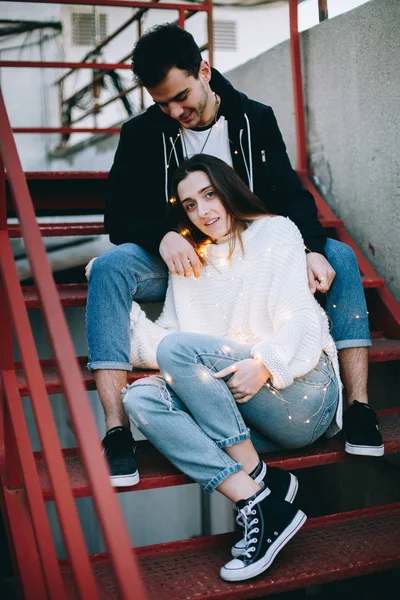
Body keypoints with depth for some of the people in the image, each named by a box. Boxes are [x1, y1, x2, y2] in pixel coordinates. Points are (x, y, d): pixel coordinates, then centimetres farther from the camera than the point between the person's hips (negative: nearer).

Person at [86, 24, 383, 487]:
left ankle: (358, 409, -19)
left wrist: (312, 249, -22)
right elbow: (120, 216, -6)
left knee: (340, 257, -20)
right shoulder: (142, 133, -2)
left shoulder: (256, 120, 2)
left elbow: (290, 195, -2)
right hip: (178, 260, -1)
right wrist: (163, 236, -29)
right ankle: (116, 432, -36)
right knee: (110, 268, -32)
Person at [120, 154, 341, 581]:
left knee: (179, 347, -25)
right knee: (140, 398, -22)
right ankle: (255, 499, -32)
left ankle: (256, 475, -21)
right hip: (239, 415, 5)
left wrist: (265, 364, -24)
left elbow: (302, 318, -5)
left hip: (304, 393, -5)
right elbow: (159, 341, 12)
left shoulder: (275, 232, 9)